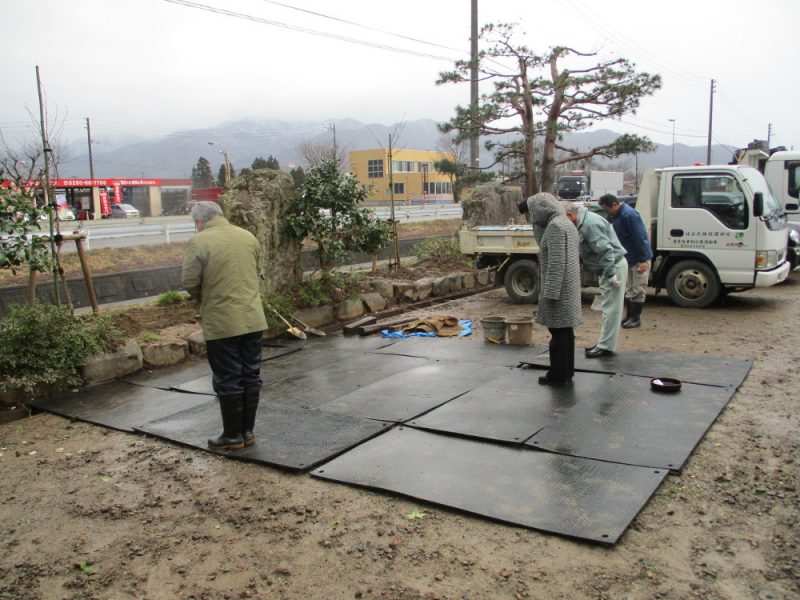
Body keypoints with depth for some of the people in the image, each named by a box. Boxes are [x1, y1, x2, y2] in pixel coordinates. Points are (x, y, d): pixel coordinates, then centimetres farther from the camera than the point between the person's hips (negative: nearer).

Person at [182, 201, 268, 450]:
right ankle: (248, 431, 22)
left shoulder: (199, 241, -10)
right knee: (251, 376, 13)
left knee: (228, 381, 6)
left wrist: (203, 298, 9)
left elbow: (189, 282, -10)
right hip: (253, 319, 5)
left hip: (221, 323, -5)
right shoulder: (249, 237, 8)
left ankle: (233, 435, 16)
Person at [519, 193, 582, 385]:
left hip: (558, 287, -10)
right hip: (567, 287, 10)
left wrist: (550, 293, -22)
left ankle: (558, 375, 4)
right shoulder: (566, 223, 16)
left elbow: (556, 263, -22)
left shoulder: (555, 226, -16)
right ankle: (566, 371, 22)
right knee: (565, 330, 14)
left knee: (558, 332, -3)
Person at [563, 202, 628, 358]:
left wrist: (611, 275, -25)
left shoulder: (590, 224, -22)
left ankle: (606, 347, 0)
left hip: (614, 266, -11)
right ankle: (605, 343, 23)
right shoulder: (584, 222, 12)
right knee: (609, 308, 15)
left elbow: (605, 250, -26)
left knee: (610, 308, -5)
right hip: (608, 268, 11)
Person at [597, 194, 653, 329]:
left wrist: (642, 260, -22)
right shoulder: (616, 216, 7)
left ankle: (636, 318, 9)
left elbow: (639, 237, -24)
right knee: (628, 291, 14)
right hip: (628, 259, 9)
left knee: (637, 291, 0)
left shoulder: (629, 215, -23)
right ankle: (629, 316, 23)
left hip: (639, 259, -9)